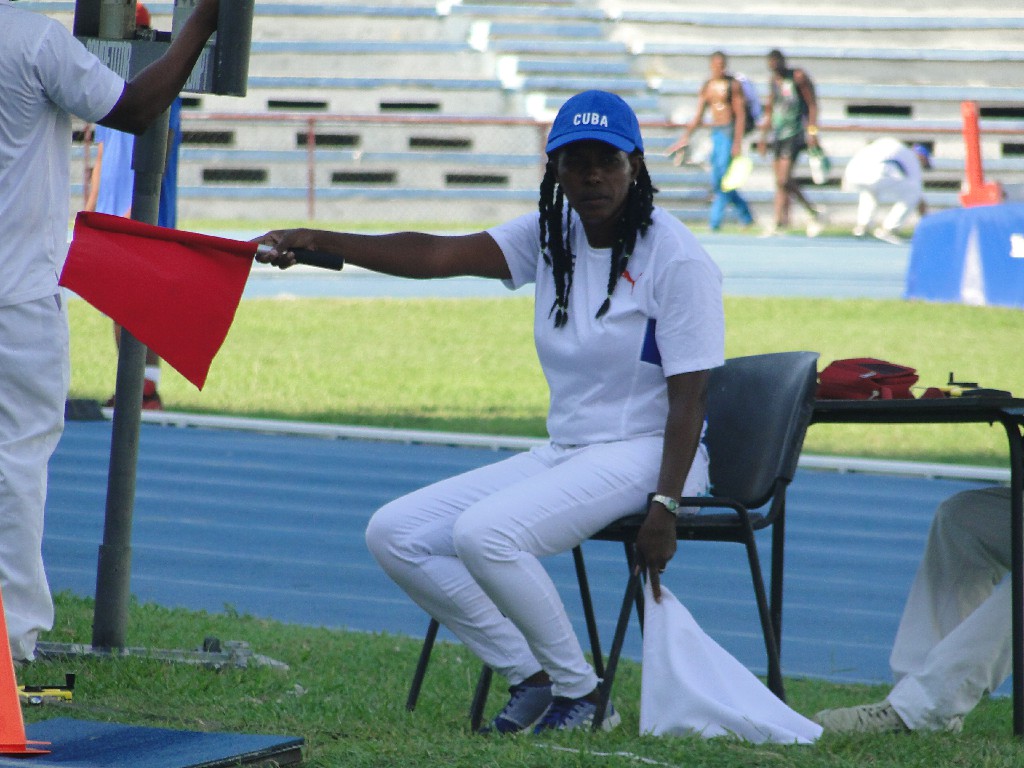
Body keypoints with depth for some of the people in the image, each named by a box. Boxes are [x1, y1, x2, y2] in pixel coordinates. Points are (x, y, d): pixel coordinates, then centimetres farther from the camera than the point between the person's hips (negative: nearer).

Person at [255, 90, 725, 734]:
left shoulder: (677, 259, -12)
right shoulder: (554, 234, 6)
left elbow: (689, 397, -16)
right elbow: (438, 255, -6)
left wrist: (664, 506, -25)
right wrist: (317, 242, -18)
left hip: (645, 454, -8)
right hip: (565, 453, 8)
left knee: (485, 533, -30)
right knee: (395, 534, -1)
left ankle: (580, 696, -14)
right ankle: (532, 677, -4)